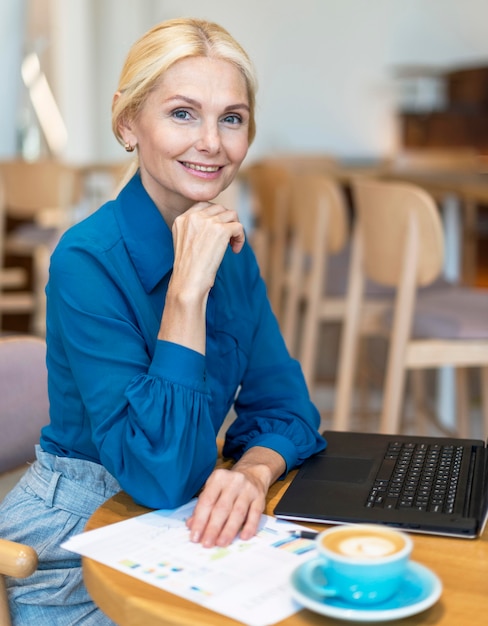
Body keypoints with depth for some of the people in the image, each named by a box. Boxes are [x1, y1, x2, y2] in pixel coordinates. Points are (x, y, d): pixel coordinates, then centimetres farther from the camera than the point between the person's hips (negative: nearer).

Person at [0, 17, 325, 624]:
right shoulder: (87, 261, -22)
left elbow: (284, 408, 1)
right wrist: (188, 287, -30)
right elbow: (161, 474, -26)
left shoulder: (230, 246, 0)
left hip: (172, 529, 6)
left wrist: (252, 473, -21)